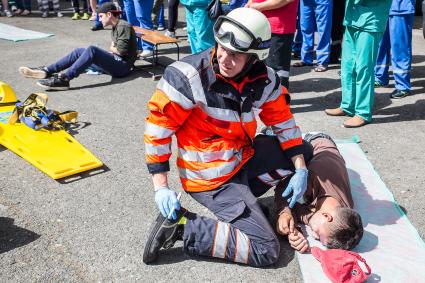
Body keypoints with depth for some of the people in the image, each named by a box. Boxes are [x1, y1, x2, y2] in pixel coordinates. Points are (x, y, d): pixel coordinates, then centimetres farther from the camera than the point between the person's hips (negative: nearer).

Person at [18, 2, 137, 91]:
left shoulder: (124, 26, -11)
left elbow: (121, 50, -19)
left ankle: (63, 79, -37)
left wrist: (112, 49, 1)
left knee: (92, 50, -30)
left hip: (122, 65, -9)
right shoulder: (115, 28, 20)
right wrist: (112, 49, -2)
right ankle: (47, 71, -1)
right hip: (115, 61, 9)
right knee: (79, 52, 6)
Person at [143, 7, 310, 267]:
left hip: (243, 159, 7)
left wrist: (301, 170, -2)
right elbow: (158, 126, -17)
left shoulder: (264, 80, -7)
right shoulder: (189, 75, -24)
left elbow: (283, 121, 6)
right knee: (266, 250, -10)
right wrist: (161, 187, -17)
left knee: (302, 151, 17)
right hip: (210, 179, -7)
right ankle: (182, 226, -6)